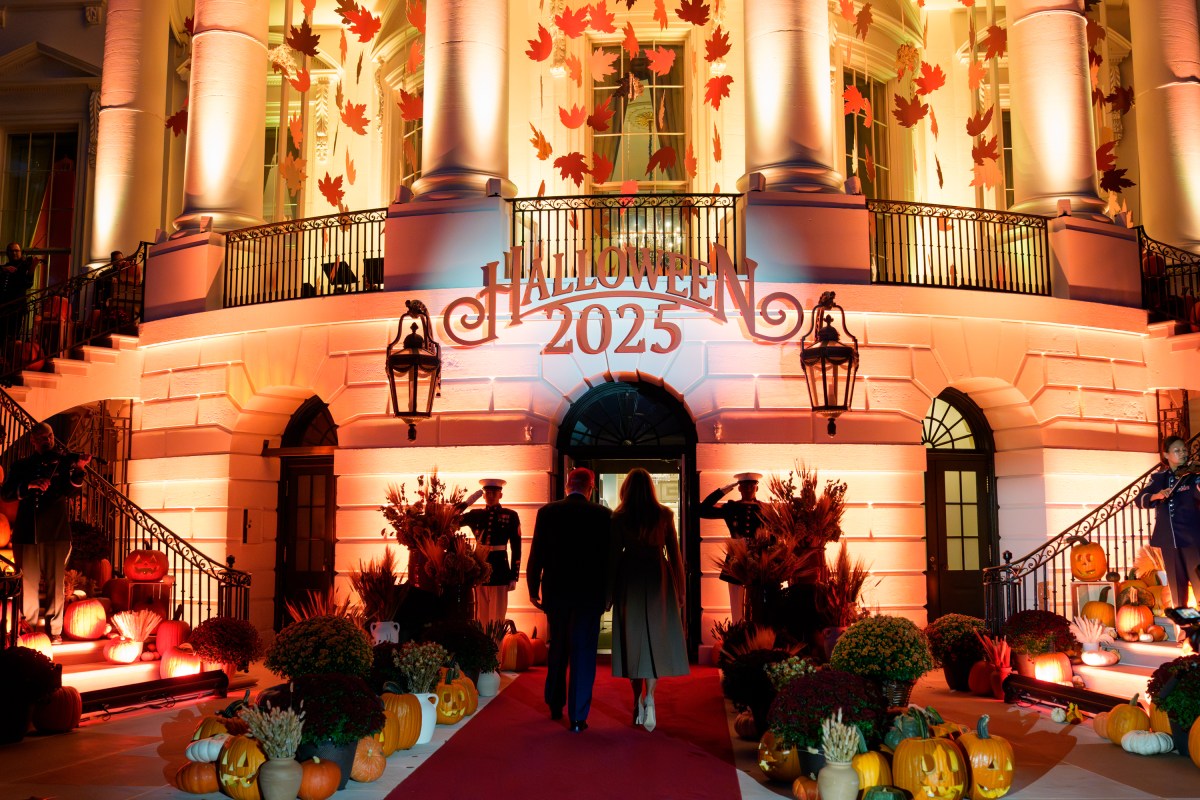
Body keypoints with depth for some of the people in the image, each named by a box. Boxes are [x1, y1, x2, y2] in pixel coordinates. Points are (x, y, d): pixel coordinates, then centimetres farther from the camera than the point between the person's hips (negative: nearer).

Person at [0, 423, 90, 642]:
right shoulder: (22, 465, 12)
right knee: (28, 582, 6)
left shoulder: (63, 461, 6)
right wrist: (29, 486, -17)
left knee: (55, 582, 0)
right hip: (26, 531, 2)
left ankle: (55, 630, 6)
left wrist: (78, 470, -26)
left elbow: (72, 491, -8)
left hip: (56, 532, -2)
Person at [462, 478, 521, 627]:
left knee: (497, 619, 2)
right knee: (480, 619, 9)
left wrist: (514, 576, -4)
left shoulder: (510, 516, 2)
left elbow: (516, 548, 0)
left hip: (500, 573, -3)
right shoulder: (475, 515, 10)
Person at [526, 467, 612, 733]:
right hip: (589, 594, -2)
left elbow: (536, 553, -1)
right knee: (583, 655, 3)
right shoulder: (602, 514, -6)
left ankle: (555, 706, 32)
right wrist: (607, 593, 6)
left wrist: (533, 589, 9)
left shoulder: (547, 512, -2)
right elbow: (609, 556, -3)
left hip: (555, 592, 2)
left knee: (557, 650, 20)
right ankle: (578, 718, 2)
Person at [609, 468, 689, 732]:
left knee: (633, 638, 10)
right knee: (656, 638, 6)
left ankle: (638, 702, 14)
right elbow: (674, 552, 2)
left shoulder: (619, 517, -3)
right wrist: (679, 589, 10)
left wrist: (610, 592, 6)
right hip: (657, 579, 0)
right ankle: (649, 696, -14)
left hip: (629, 581, 0)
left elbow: (613, 554, -1)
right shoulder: (664, 514, -1)